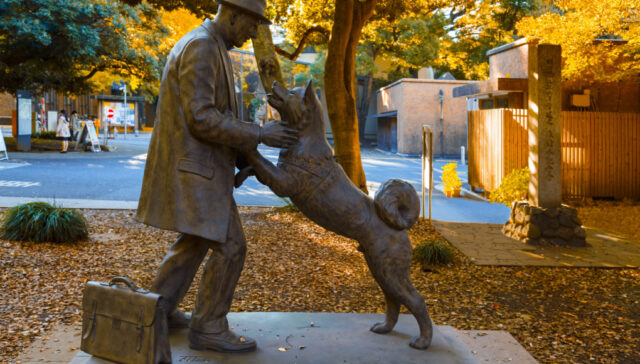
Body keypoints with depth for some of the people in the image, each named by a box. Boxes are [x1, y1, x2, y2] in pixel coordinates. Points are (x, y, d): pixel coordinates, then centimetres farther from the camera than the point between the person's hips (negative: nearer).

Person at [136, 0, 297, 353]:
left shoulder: (210, 49, 16)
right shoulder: (201, 47, -18)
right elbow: (201, 119, -24)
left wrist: (245, 156, 16)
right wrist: (259, 134, -18)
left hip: (196, 165, 11)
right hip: (193, 168, -11)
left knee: (195, 241, 21)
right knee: (230, 247, -5)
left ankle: (158, 308, 31)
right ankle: (208, 328, 7)